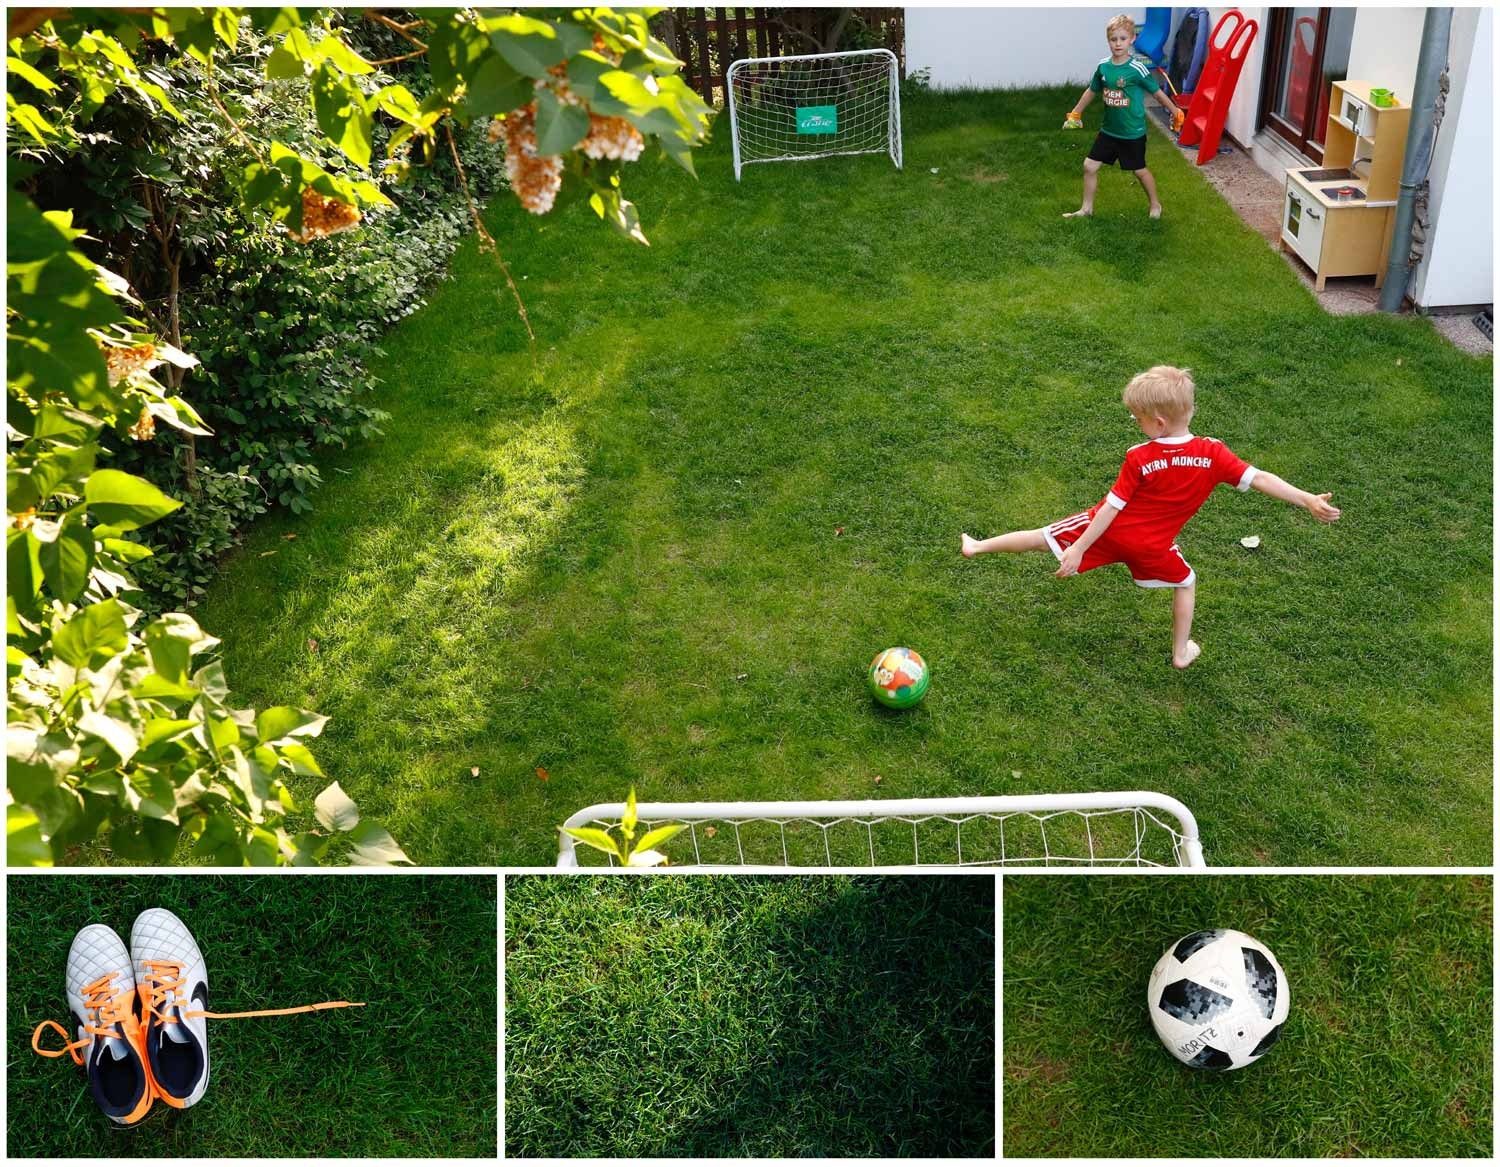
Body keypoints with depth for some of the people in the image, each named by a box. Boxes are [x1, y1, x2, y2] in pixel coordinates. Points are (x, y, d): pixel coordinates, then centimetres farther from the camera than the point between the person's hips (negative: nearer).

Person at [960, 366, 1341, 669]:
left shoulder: (1139, 459, -21)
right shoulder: (1213, 454, -17)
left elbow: (1111, 507, -19)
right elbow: (1260, 479, -19)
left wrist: (1079, 548, -14)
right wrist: (1310, 501, -16)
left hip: (1110, 532, -1)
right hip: (1152, 547, 2)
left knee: (1046, 537, 13)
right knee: (1185, 582, 29)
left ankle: (978, 547, 24)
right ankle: (1181, 653, 35)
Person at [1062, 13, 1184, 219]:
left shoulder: (1137, 68, -18)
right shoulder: (1103, 66, -4)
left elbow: (1157, 92, -7)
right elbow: (1091, 91, 13)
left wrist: (1176, 113, 1)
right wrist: (1075, 114, 20)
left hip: (1133, 133, -4)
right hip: (1109, 130, 4)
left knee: (1139, 170, 10)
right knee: (1089, 166, 2)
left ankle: (1155, 204, 32)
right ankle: (1087, 208, 17)